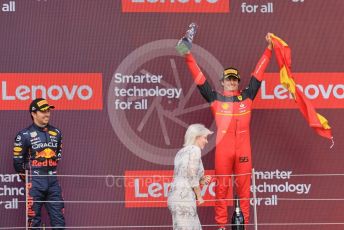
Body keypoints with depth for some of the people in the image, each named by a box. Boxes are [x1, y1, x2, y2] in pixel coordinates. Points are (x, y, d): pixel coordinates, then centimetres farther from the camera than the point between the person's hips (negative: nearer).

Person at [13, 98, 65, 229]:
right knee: (34, 219, -2)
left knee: (58, 218, 3)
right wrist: (28, 179, 4)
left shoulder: (56, 133, 10)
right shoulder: (25, 135, -6)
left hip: (53, 181, 5)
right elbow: (18, 162, -2)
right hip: (35, 183, -5)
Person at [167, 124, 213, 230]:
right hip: (184, 197, -9)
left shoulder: (181, 152, 21)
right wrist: (199, 196, -3)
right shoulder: (195, 150, -5)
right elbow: (192, 176, -12)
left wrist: (201, 181, 17)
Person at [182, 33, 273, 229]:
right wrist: (189, 57, 1)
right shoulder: (215, 99, 8)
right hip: (223, 149, -1)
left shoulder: (247, 97, 11)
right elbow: (199, 77, 6)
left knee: (244, 187, 3)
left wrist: (269, 49, 10)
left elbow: (258, 73, 11)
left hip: (243, 149, 1)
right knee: (222, 187, 1)